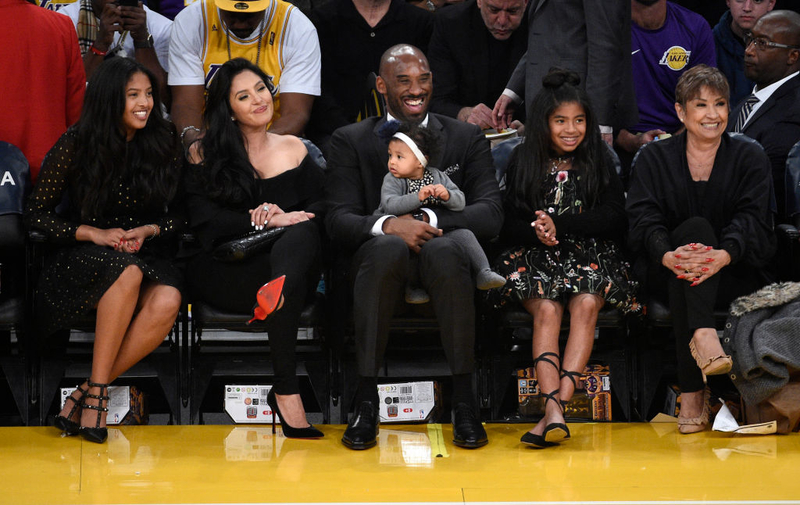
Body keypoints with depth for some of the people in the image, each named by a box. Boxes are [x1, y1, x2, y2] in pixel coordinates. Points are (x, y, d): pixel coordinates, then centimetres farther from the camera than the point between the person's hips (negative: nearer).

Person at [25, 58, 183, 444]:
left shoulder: (164, 143, 4)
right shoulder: (75, 146, -3)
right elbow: (36, 214, 0)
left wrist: (149, 231, -11)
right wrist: (95, 234, -13)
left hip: (149, 253, 2)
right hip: (83, 258, -2)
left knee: (167, 301, -33)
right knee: (128, 271, -38)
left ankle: (83, 396, -26)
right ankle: (98, 392, -31)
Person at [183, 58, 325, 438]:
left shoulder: (293, 148, 23)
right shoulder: (207, 154, 12)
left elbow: (325, 203, 10)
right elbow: (203, 220, -3)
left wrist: (286, 217, -13)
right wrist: (264, 220, -13)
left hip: (288, 260, 2)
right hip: (224, 271, -2)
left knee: (302, 234, -36)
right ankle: (286, 389, -43)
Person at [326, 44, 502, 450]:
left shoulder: (467, 138, 13)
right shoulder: (350, 141, 11)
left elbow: (491, 215, -1)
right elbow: (338, 221, -2)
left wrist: (428, 219, -18)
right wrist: (388, 225, -24)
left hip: (444, 258, 0)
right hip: (379, 261, 0)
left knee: (444, 249, -36)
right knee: (389, 247, -36)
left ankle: (464, 398, -32)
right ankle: (366, 398, -32)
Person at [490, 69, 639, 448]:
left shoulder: (600, 162, 10)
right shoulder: (523, 163, 10)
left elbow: (614, 219, -1)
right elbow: (508, 226, 5)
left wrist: (559, 225, -12)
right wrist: (536, 233, -18)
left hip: (590, 258, 0)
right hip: (535, 260, 0)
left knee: (587, 304, -31)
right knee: (546, 309, -30)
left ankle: (557, 405, -42)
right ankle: (553, 408, -46)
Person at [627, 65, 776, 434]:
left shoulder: (750, 157, 7)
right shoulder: (654, 158, 9)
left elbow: (752, 220, -10)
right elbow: (643, 220, -7)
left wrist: (722, 256, -33)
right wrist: (668, 256, -30)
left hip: (734, 276, 0)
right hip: (667, 277, 0)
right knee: (696, 227, -31)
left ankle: (691, 393, -45)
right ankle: (703, 336, -52)